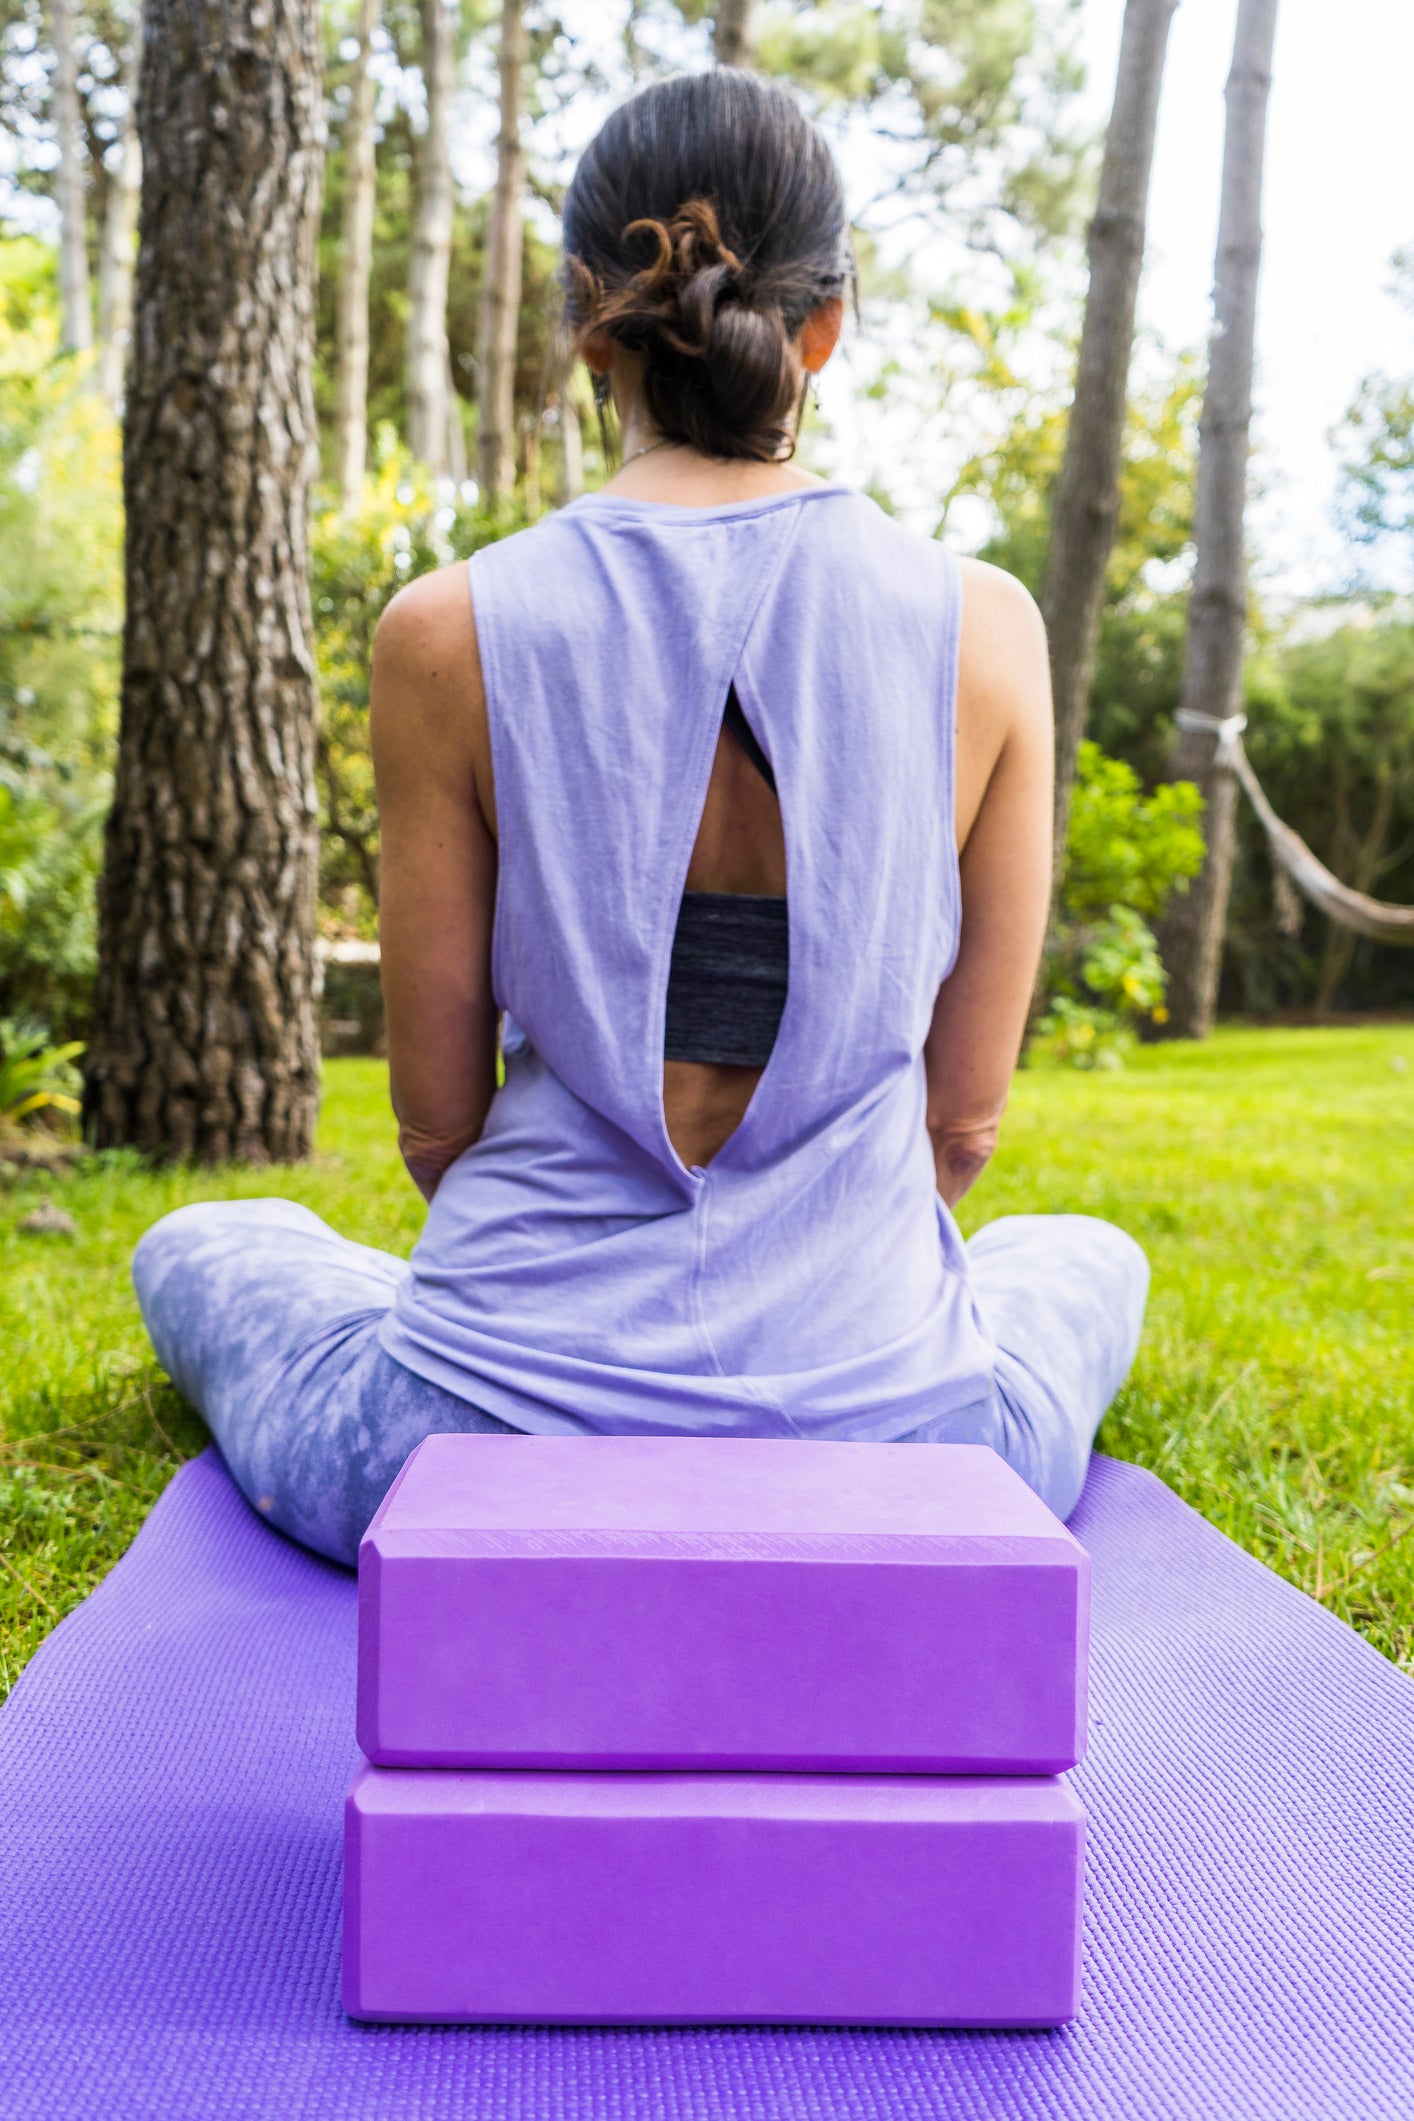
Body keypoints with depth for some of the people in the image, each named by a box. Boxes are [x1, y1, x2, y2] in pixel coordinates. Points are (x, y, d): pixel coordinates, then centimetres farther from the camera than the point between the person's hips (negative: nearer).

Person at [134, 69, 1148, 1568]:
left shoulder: (450, 635, -9)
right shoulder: (981, 628, -6)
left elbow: (437, 1119, -2)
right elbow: (962, 1121, 0)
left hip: (485, 1457, -1)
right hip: (892, 1458, 2)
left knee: (198, 1249, 31)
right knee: (1086, 1259, 36)